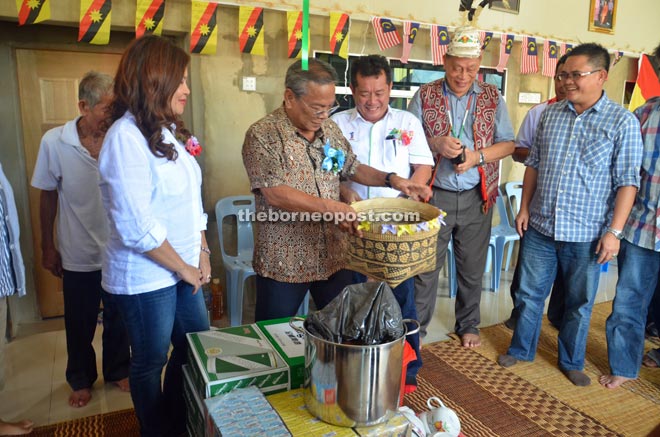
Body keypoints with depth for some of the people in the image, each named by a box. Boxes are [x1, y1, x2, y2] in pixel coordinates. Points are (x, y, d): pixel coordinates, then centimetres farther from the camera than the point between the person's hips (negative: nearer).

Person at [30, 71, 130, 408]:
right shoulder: (54, 142, -10)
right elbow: (48, 196, 0)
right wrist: (47, 246, 5)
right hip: (78, 255, 0)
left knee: (118, 319, 16)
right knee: (79, 324, 17)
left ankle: (118, 371, 40)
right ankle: (81, 380, 41)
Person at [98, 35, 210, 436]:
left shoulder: (169, 131, 7)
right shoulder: (126, 136, -19)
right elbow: (137, 226, -23)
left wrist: (202, 252, 5)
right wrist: (185, 269, -12)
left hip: (182, 269, 8)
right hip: (145, 276, -8)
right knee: (152, 363, 12)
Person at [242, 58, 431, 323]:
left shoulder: (330, 129, 7)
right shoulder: (263, 135, -13)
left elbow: (352, 168, 17)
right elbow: (275, 193, -23)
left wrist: (390, 179, 1)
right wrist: (330, 208, -32)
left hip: (334, 258, 5)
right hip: (283, 263, -5)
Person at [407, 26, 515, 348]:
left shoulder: (492, 98, 4)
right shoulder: (424, 96, -1)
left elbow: (508, 144, 5)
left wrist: (477, 156, -13)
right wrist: (436, 143, -20)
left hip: (476, 198, 2)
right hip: (434, 196, -2)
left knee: (472, 268, 14)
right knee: (426, 267, 4)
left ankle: (468, 325, 34)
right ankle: (416, 328, 20)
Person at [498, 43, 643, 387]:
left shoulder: (623, 123, -6)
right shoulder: (550, 114, 5)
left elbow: (627, 182, -8)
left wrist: (614, 231, -13)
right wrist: (525, 208, 5)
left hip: (586, 235, -3)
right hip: (540, 228, 3)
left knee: (579, 303, 12)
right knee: (529, 293, 13)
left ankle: (571, 361, 33)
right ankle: (521, 349, 33)